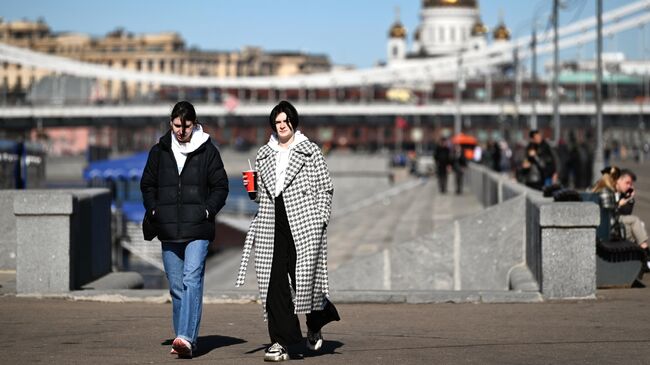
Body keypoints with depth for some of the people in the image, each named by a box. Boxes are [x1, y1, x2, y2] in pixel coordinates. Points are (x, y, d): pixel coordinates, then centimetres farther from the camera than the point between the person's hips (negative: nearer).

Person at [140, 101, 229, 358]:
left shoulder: (207, 151, 2)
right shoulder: (159, 151, 10)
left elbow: (220, 186, 5)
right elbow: (147, 184, 18)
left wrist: (207, 211, -8)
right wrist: (154, 210, 3)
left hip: (198, 230, -4)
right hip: (169, 231, 4)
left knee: (192, 280, -17)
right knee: (176, 286, 8)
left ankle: (186, 338, -26)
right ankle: (183, 340, 16)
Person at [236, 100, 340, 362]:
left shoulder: (310, 152, 4)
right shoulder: (263, 155, 17)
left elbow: (325, 188, 2)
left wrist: (320, 220, -6)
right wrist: (251, 190, 2)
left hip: (303, 224, -4)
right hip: (272, 226, 4)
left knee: (304, 277, -5)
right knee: (274, 282, -4)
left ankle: (315, 325, 26)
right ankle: (281, 342, -3)